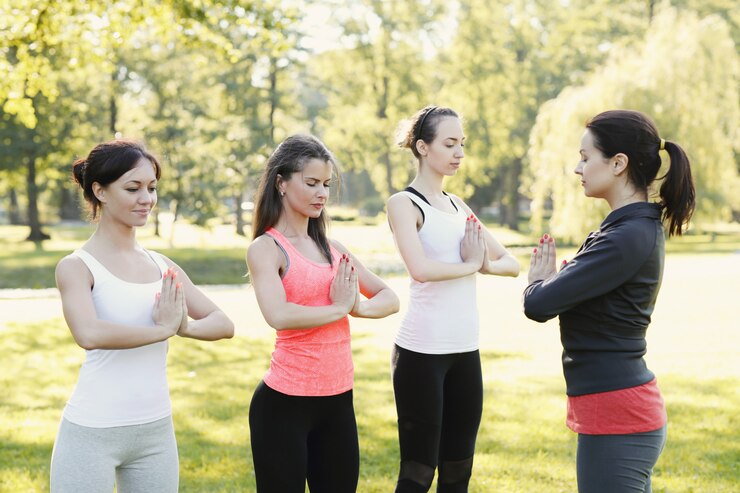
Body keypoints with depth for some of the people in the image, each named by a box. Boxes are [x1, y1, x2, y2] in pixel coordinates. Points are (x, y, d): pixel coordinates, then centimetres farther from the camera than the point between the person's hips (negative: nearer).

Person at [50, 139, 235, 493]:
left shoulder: (162, 266, 9)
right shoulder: (76, 266, -7)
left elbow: (223, 324, 8)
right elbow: (89, 334, -26)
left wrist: (184, 326, -12)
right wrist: (163, 329, -15)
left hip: (156, 429, 5)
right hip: (92, 433, -5)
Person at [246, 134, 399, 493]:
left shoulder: (330, 247, 12)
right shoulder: (266, 248, -8)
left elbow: (389, 298, 12)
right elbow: (278, 316, -26)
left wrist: (358, 306, -9)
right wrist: (338, 308, -12)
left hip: (338, 399, 7)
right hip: (284, 401, -7)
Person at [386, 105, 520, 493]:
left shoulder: (458, 207, 14)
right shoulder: (404, 203, -6)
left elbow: (511, 263, 15)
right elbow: (420, 269, -23)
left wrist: (486, 265, -6)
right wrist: (470, 264, -8)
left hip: (466, 351, 7)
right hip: (422, 352, -7)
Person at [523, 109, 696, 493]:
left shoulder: (628, 238, -20)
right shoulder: (639, 227, 11)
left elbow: (539, 304, -22)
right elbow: (578, 290, 17)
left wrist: (538, 282, 0)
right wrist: (552, 281, -3)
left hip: (615, 417, -10)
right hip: (624, 407, 10)